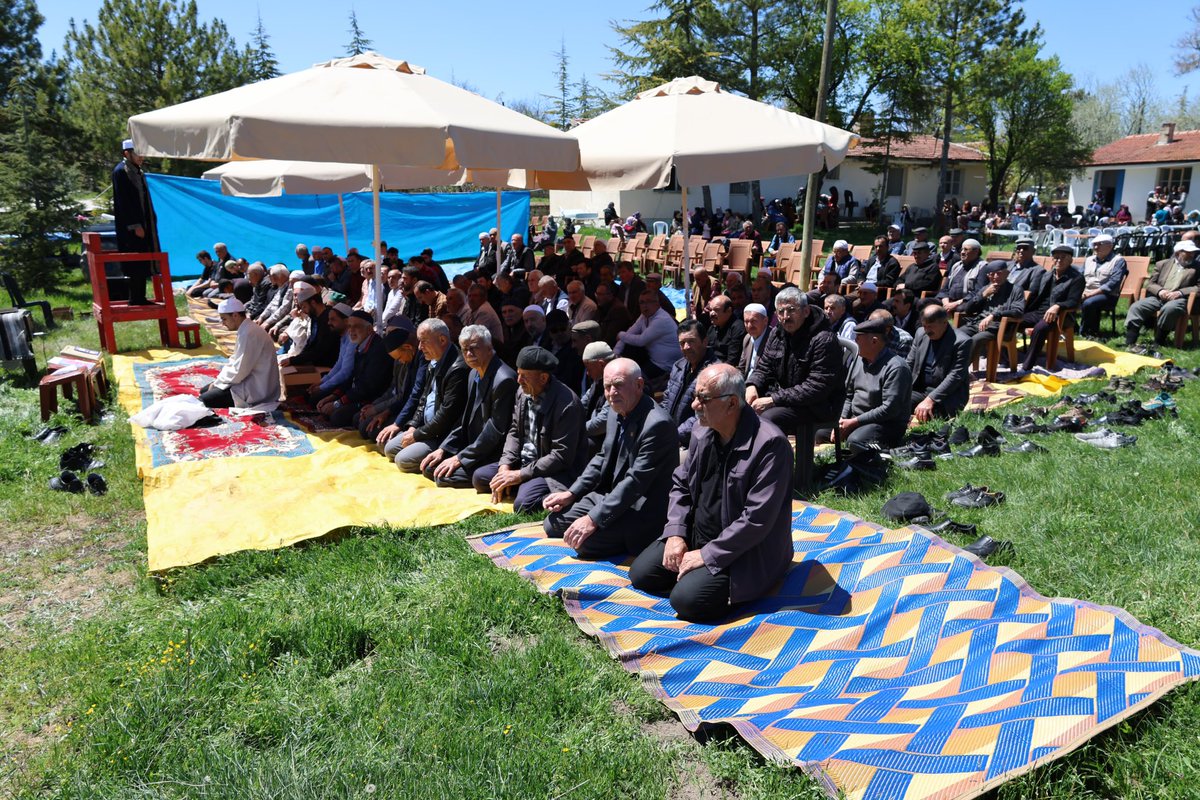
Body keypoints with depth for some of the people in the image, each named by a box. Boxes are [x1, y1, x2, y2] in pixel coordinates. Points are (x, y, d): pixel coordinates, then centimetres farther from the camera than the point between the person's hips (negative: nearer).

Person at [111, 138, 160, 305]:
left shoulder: (137, 171, 15)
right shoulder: (120, 171, -11)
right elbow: (123, 202, -17)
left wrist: (152, 221, 15)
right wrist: (135, 225, -20)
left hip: (143, 224, 9)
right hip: (132, 227, -9)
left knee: (142, 265, 9)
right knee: (136, 265, -6)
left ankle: (140, 298, 14)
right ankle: (136, 299, -1)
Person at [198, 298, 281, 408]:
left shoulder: (249, 333, -22)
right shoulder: (245, 330, 10)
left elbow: (239, 371, -23)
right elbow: (235, 361, 19)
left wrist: (217, 383, -8)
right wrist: (218, 380, 7)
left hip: (256, 389, -10)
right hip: (251, 381, 10)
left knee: (205, 400, -13)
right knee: (204, 391, 16)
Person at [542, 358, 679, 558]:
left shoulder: (657, 424, -24)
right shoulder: (617, 412, 5)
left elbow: (636, 481, -26)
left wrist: (594, 519, -27)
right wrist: (571, 494, 4)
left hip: (643, 510, -9)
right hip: (612, 496, 9)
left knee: (585, 541, -25)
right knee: (553, 524, 6)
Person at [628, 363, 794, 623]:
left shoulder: (769, 444, -24)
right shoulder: (703, 434, 0)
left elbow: (757, 519, -25)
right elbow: (681, 485, 11)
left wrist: (707, 555, -21)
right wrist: (676, 534, -5)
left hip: (743, 551, -7)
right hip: (696, 536, 7)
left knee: (687, 599, -24)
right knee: (641, 573, -1)